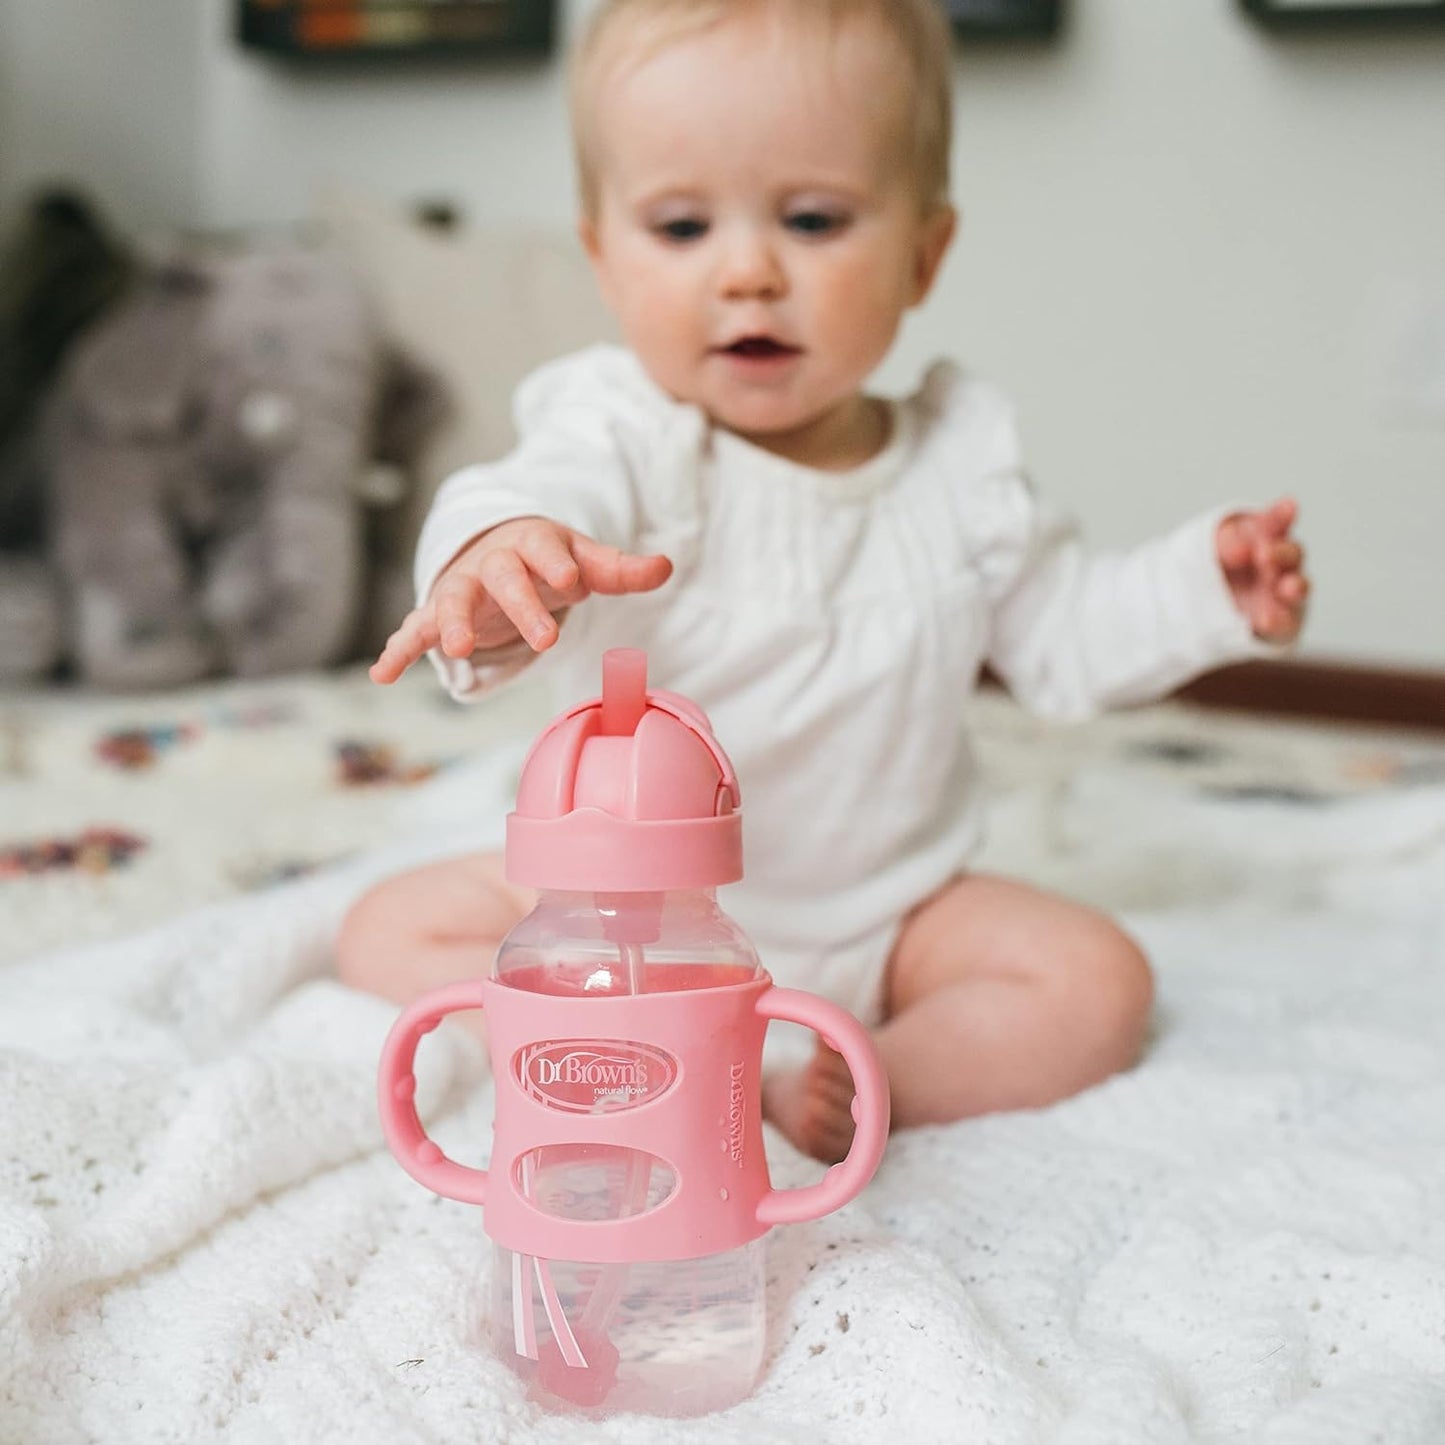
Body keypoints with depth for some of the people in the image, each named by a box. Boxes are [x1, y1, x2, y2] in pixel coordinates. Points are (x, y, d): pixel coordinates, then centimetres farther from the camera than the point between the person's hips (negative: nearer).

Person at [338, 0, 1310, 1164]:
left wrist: (1204, 589, -7)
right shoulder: (628, 433, -18)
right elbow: (548, 488, -42)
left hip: (889, 914, 2)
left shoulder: (959, 462, -4)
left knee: (1097, 984, -16)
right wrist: (496, 556, -66)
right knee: (394, 935, -16)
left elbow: (1065, 640, 9)